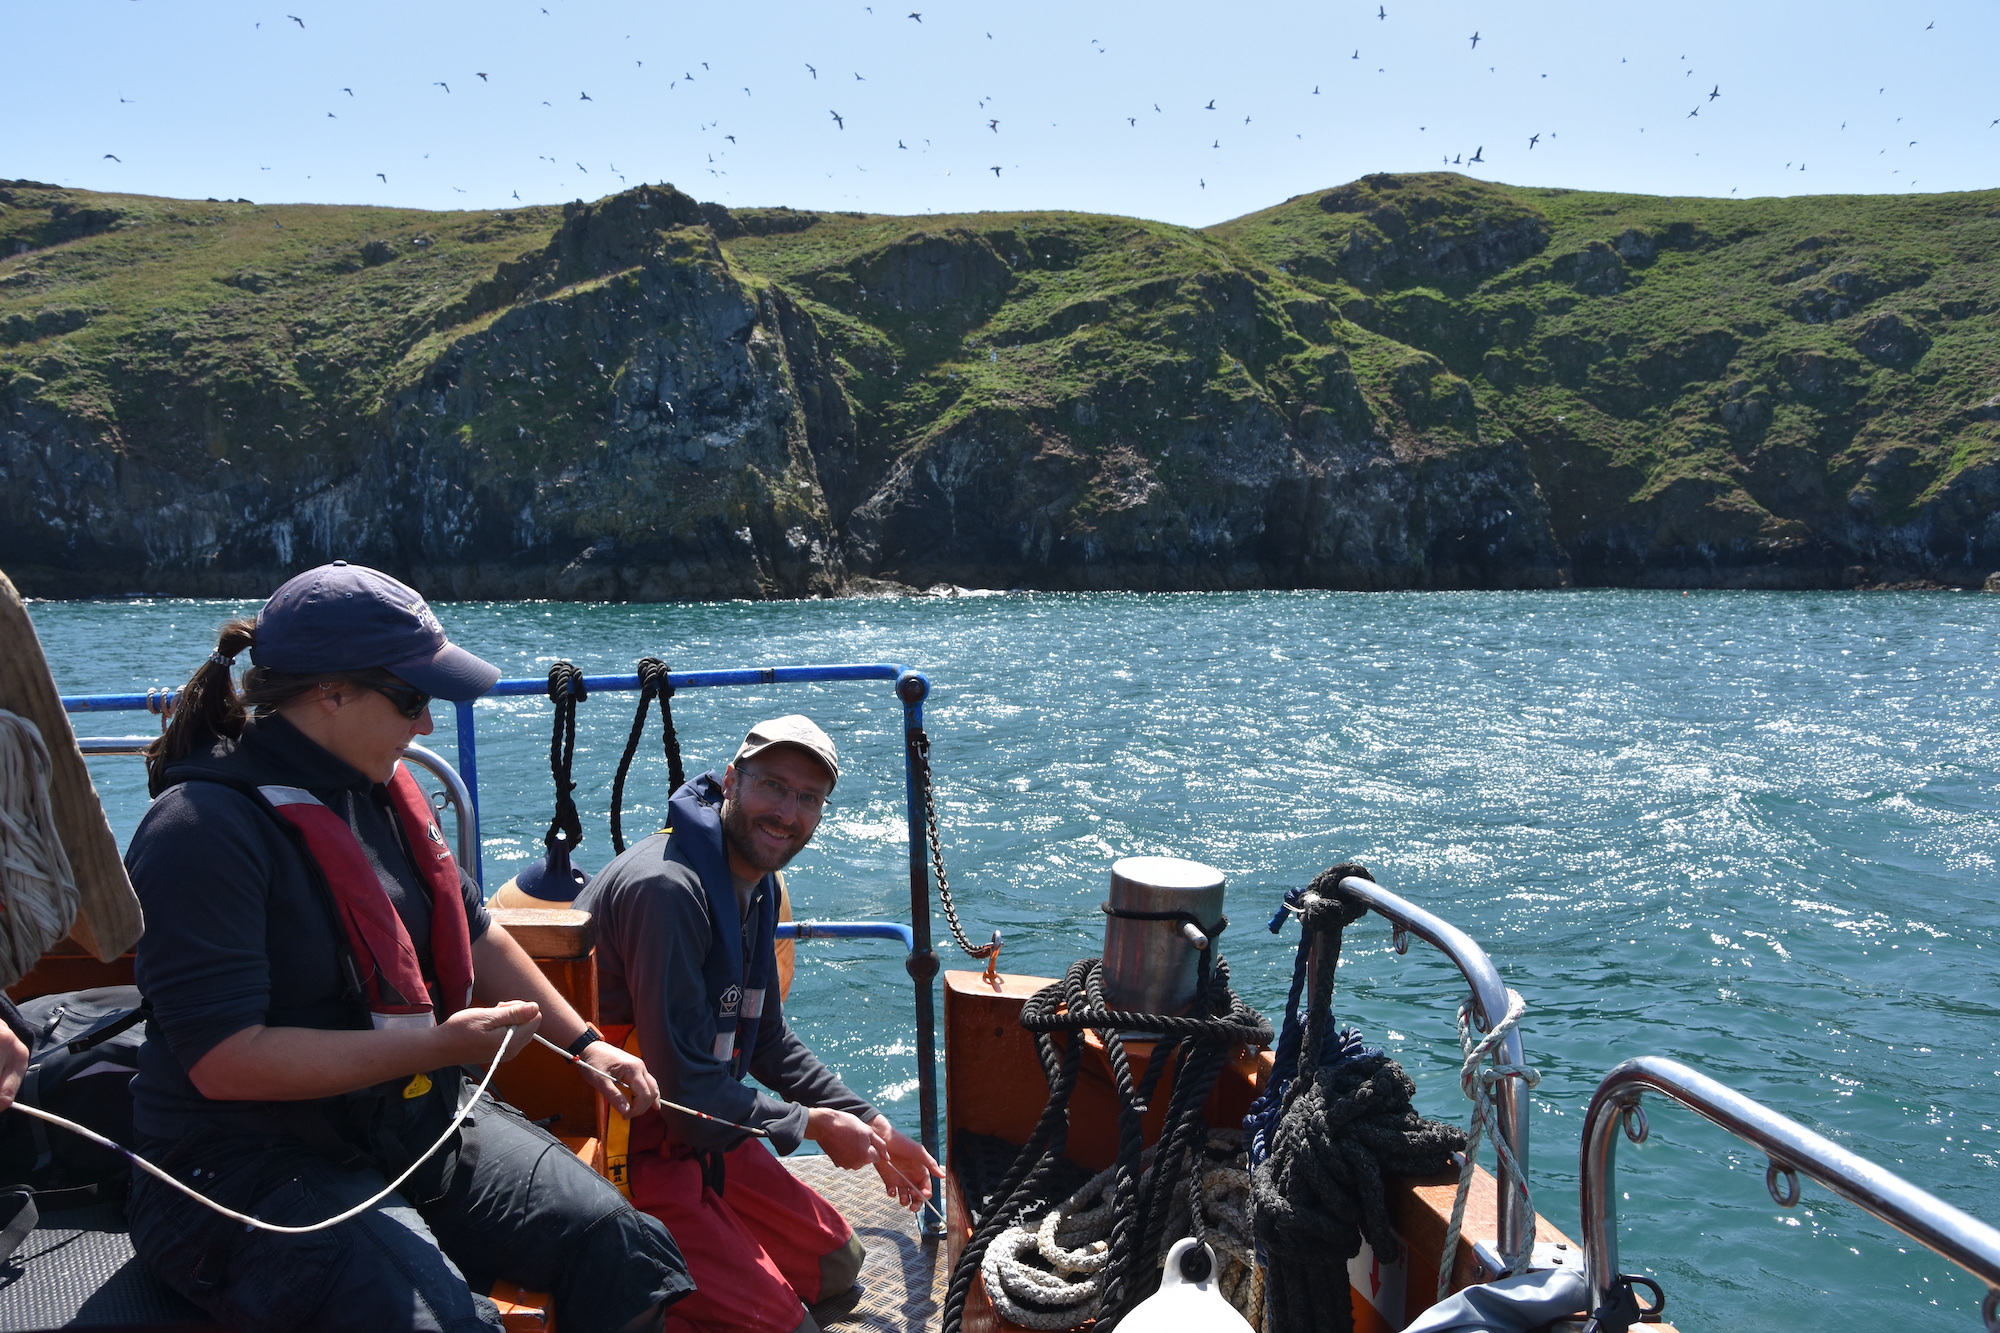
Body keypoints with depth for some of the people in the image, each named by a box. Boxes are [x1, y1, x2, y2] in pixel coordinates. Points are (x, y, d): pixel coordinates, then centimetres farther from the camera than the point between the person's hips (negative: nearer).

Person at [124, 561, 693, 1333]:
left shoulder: (378, 789, 8)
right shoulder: (204, 828, -18)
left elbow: (471, 935, 21)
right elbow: (226, 1060, -23)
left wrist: (582, 1043, 18)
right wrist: (439, 1045, -21)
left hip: (415, 1120, 7)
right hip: (246, 1168, -7)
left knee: (620, 1247, -9)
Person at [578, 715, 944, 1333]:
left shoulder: (756, 886, 5)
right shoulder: (667, 888, -27)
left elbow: (768, 1042, 17)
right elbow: (686, 1088, -27)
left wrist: (871, 1125, 12)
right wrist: (815, 1125, -14)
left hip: (698, 1129, 10)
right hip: (621, 1146, -9)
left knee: (834, 1263, 16)